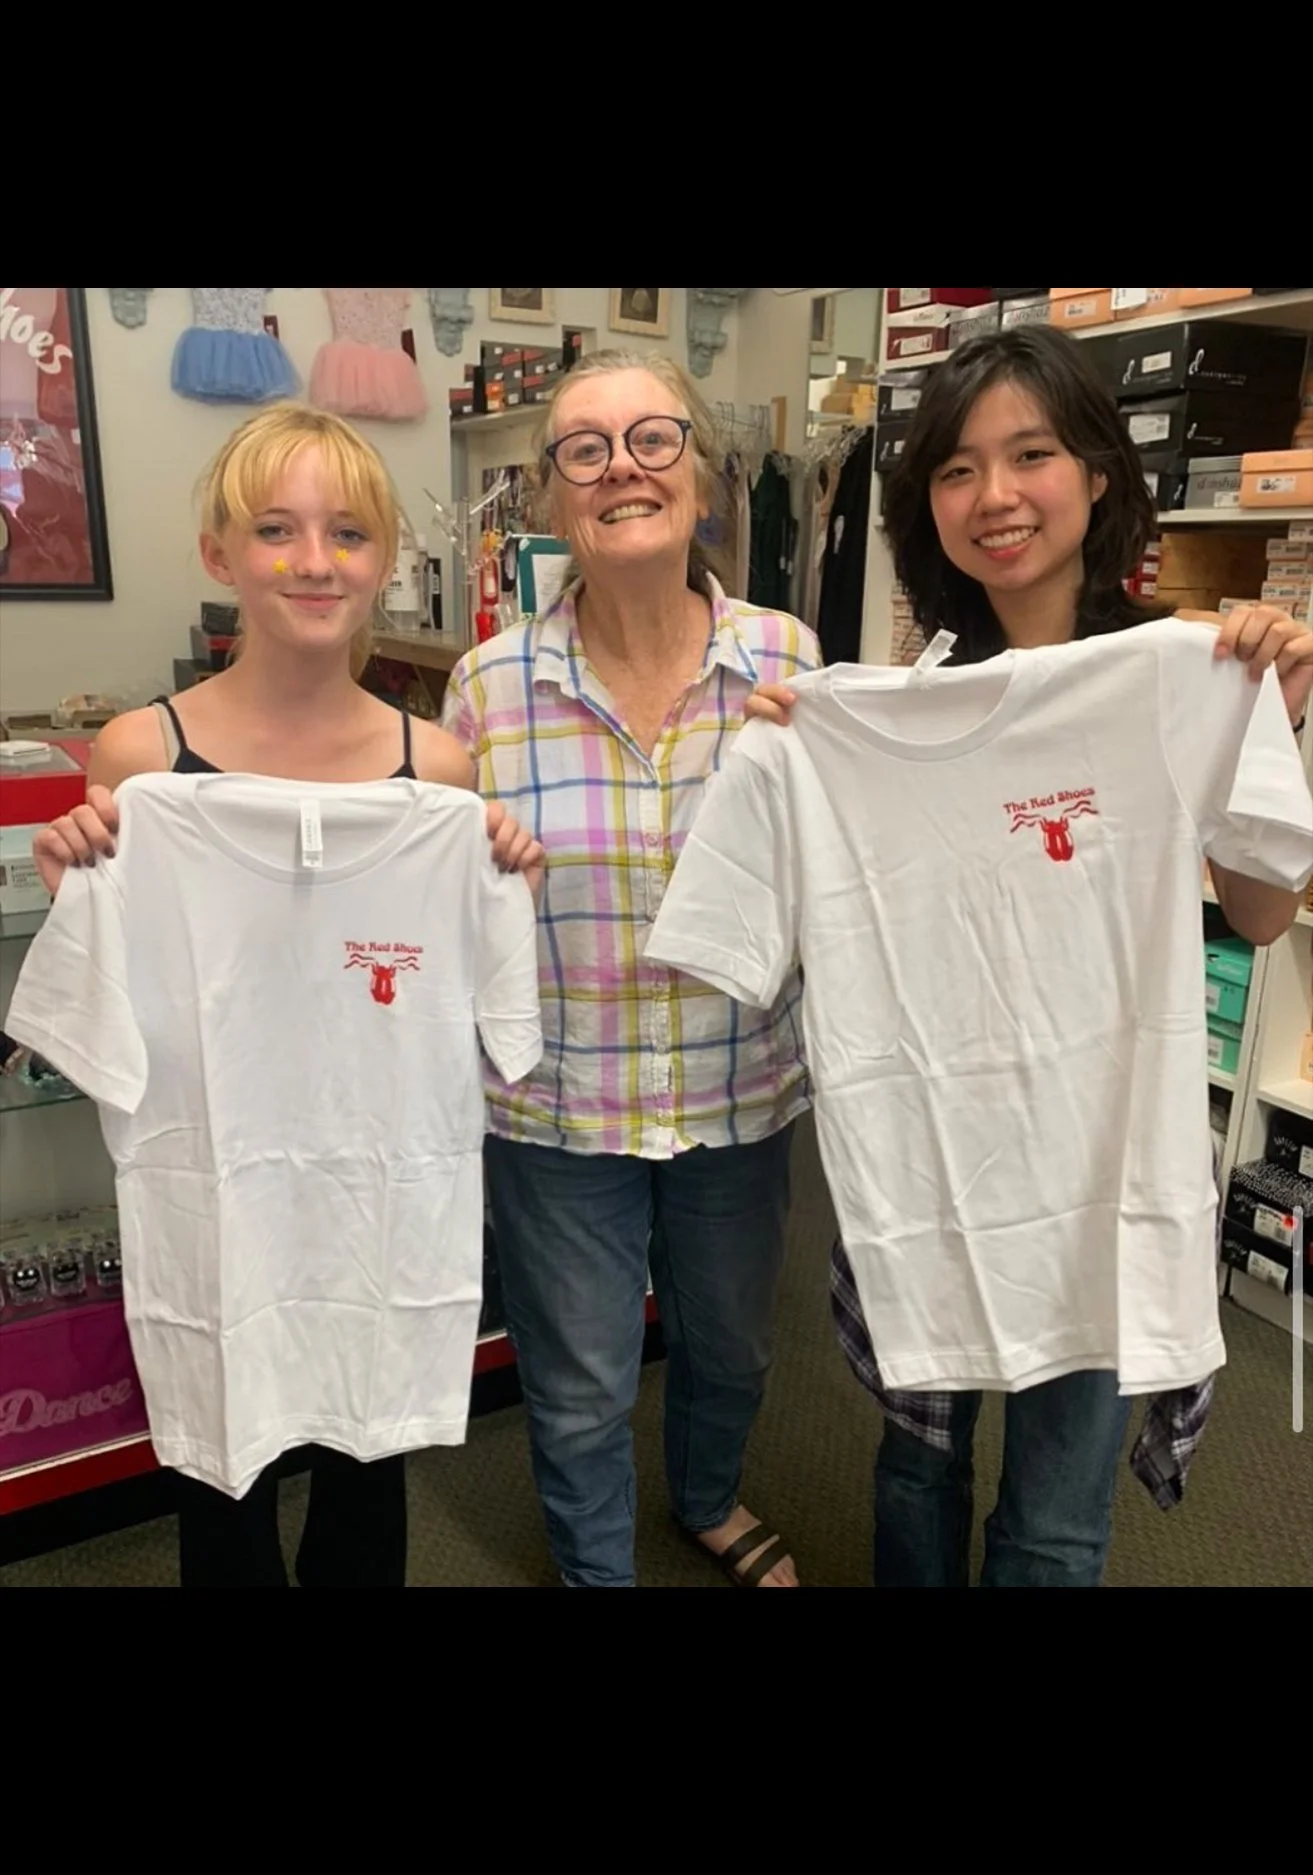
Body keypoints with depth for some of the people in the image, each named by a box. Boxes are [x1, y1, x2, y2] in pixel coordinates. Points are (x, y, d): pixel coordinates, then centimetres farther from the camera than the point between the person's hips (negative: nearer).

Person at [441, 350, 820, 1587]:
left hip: (740, 1094, 2)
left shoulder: (788, 660, -7)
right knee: (579, 1385, 17)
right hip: (557, 1109, -1)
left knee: (730, 1341, 26)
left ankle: (710, 1499, 60)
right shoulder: (490, 683, -9)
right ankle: (593, 1568, 50)